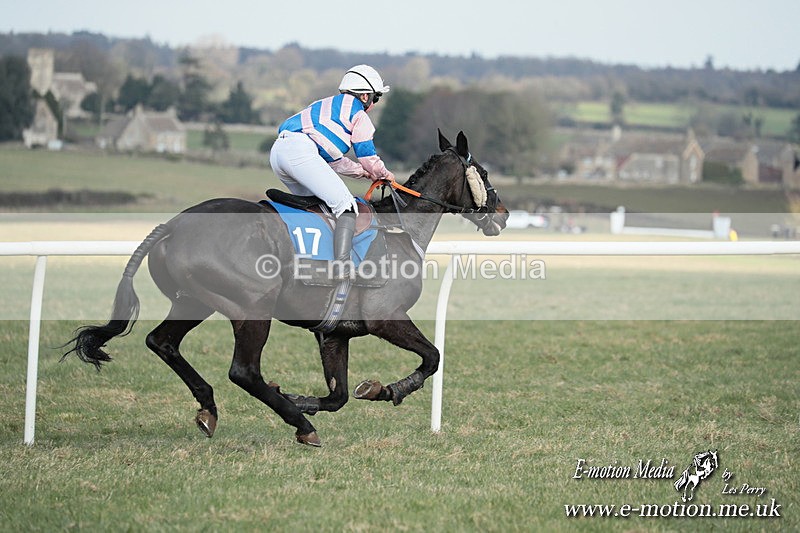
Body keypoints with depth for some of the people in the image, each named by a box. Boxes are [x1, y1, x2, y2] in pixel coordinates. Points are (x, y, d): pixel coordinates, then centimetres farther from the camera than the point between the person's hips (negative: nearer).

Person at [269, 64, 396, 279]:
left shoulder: (327, 106, 38)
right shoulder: (357, 112, 11)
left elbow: (332, 160, 41)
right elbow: (366, 154, 14)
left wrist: (365, 173, 43)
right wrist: (383, 174, 33)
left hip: (277, 151, 10)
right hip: (300, 150, -10)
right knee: (346, 206, -13)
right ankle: (343, 268, -29)